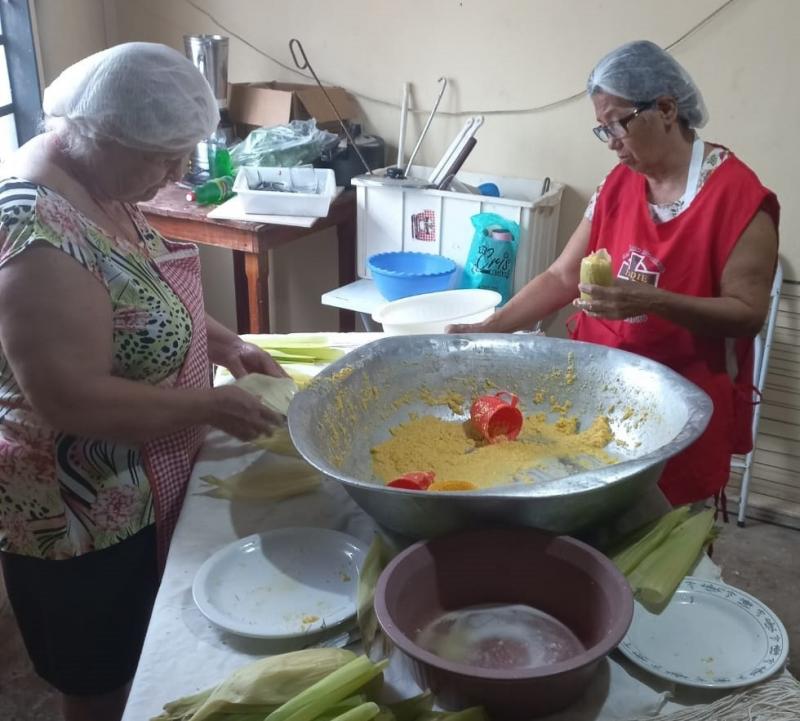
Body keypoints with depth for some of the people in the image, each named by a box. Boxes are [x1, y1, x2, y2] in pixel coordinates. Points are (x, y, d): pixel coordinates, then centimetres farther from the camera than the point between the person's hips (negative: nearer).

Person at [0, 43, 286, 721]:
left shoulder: (99, 183, 0)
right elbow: (73, 404, -31)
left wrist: (223, 341, 1)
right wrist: (210, 405, -21)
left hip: (135, 495, 9)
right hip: (83, 519, -9)